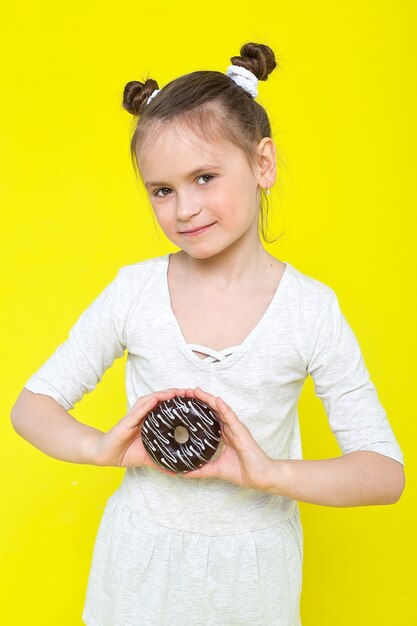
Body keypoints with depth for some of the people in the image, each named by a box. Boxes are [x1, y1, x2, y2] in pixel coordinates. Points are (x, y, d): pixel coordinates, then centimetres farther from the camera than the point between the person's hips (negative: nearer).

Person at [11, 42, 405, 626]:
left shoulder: (312, 309, -14)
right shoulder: (133, 292, -11)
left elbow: (386, 473, -12)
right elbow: (31, 404, -3)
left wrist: (270, 472, -28)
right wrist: (102, 447, -23)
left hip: (250, 574, 0)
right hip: (141, 562, 1)